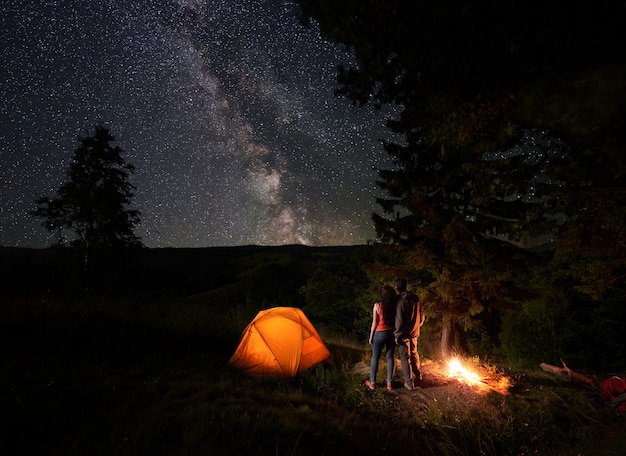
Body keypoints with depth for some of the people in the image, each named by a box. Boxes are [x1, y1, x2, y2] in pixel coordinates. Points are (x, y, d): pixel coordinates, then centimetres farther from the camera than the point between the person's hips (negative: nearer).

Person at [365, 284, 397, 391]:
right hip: (391, 333, 3)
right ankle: (389, 383, 20)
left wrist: (371, 336, 1)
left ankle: (372, 383, 20)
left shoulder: (377, 305, -13)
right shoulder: (395, 305, -6)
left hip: (380, 333, -3)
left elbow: (374, 323, -9)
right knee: (390, 358, 13)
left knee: (375, 358, 10)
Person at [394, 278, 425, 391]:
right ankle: (417, 376, 39)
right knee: (414, 354, 23)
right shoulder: (416, 298, 0)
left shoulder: (401, 300, -22)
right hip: (414, 333, 7)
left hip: (404, 334, -7)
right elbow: (421, 314, 9)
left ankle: (409, 382, 14)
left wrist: (397, 335, -12)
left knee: (405, 358, 6)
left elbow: (399, 320, -20)